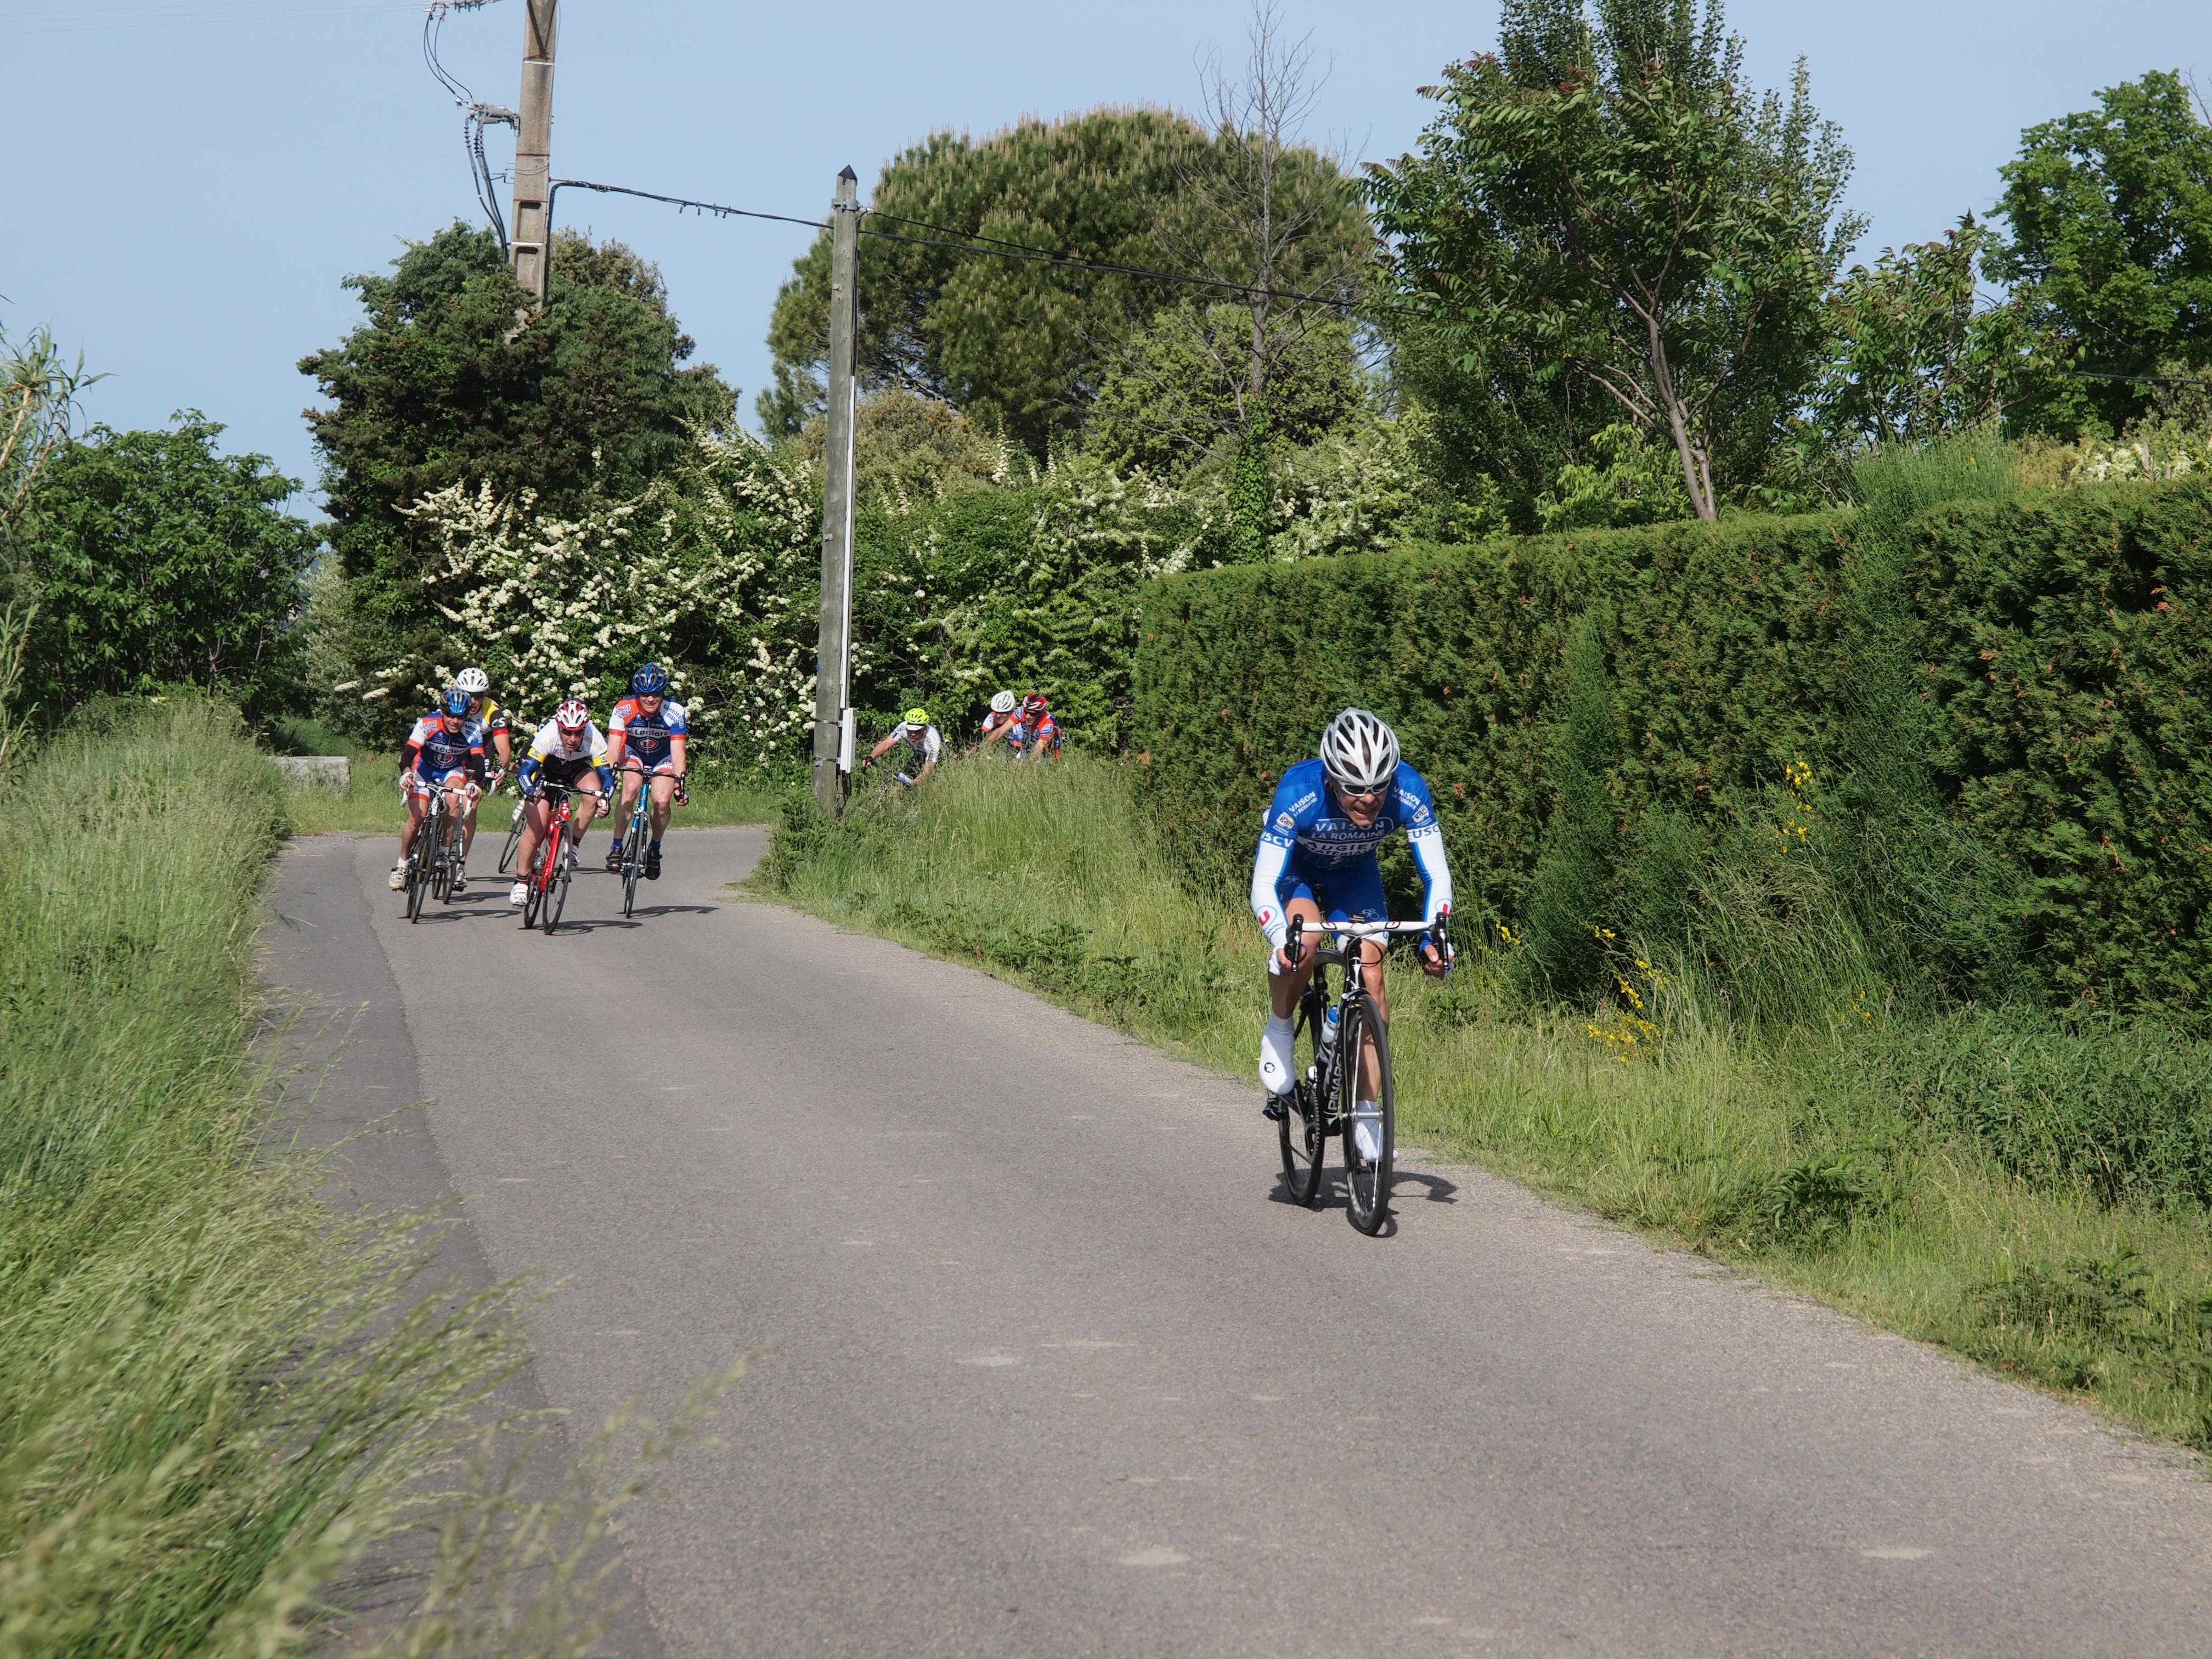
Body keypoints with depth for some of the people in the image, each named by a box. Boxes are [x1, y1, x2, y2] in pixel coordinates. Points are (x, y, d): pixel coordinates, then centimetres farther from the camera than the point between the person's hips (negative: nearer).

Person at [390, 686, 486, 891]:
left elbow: (478, 762, -33)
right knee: (416, 820, -13)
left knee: (454, 798, -32)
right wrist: (406, 773, -54)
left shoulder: (473, 730, -25)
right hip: (425, 769, -1)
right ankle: (402, 865, 8)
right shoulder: (427, 724, -28)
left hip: (453, 771, 1)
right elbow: (408, 753, -32)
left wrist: (473, 782, -54)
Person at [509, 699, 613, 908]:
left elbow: (607, 775, -30)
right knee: (536, 826, -14)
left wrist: (604, 798, -49)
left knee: (592, 795, -31)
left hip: (577, 771, 2)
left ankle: (573, 845, -11)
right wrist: (530, 791, -55)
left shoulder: (594, 740, -33)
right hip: (546, 771, -2)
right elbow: (525, 771, -35)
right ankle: (521, 883, 0)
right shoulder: (547, 736, -37)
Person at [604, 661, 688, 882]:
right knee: (631, 789, -28)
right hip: (633, 753, 0)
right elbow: (613, 746, -32)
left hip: (663, 759, 0)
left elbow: (678, 750, -32)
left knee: (662, 801, -20)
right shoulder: (623, 709, -28)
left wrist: (680, 780, -44)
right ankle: (616, 847, -19)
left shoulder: (674, 712, -28)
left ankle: (655, 848, 6)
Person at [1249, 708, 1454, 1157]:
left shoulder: (1409, 793, -33)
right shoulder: (1298, 794, -39)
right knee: (1303, 938, -34)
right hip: (1293, 867, -3)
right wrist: (1280, 938, -55)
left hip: (1355, 873, 3)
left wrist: (1433, 936, -41)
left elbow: (1436, 874, -24)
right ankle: (1279, 1031, -6)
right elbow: (1264, 885, -37)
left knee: (1372, 978, -11)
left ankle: (1366, 1115, 1)